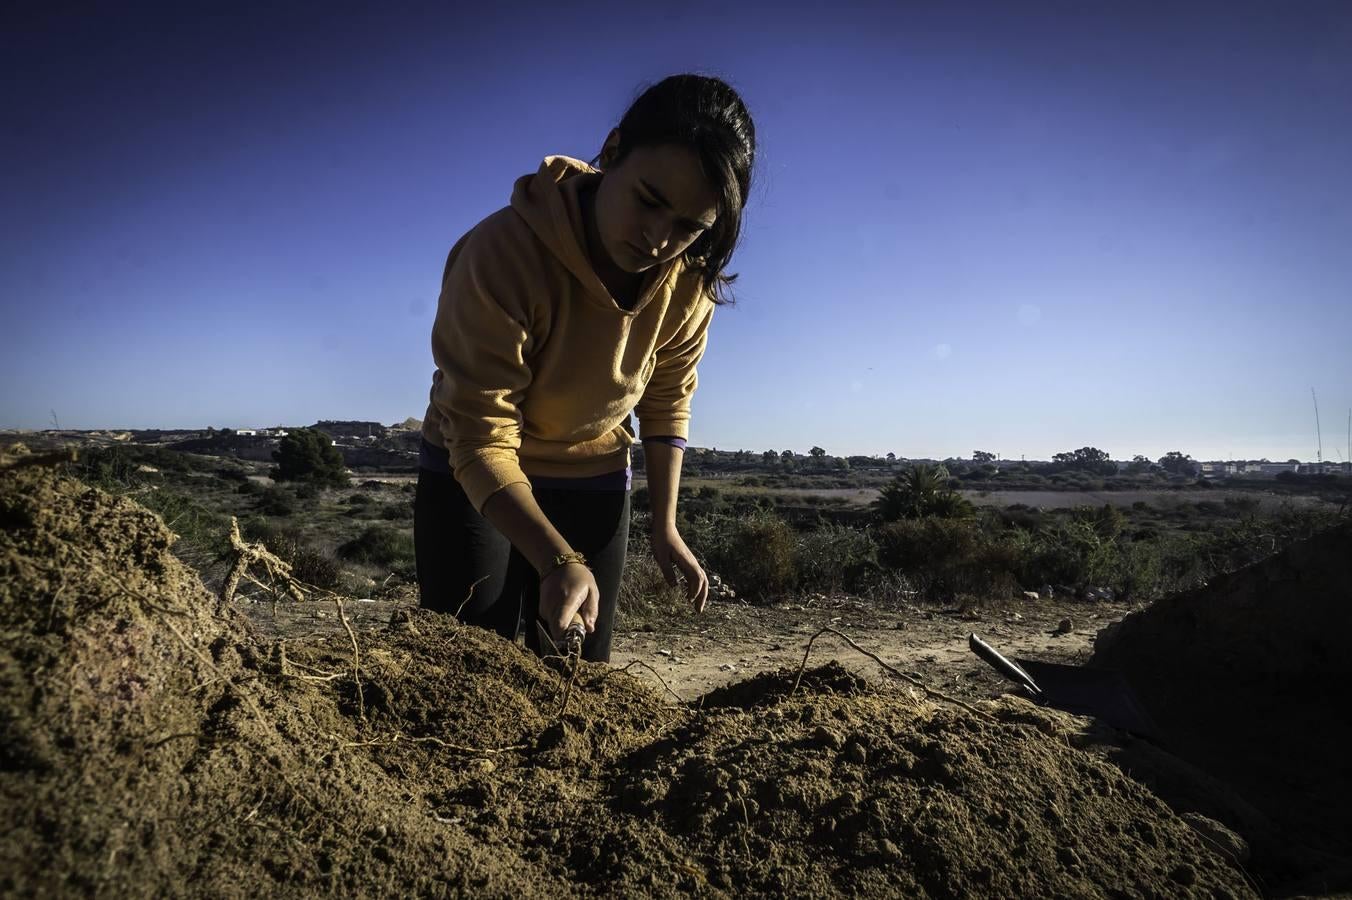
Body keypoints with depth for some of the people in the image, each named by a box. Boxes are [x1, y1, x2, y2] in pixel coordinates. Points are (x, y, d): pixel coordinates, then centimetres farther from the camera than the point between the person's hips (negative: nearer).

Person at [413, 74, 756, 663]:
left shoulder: (689, 281, -16)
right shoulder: (503, 251, -31)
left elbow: (667, 402, -1)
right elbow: (480, 439, -32)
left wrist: (664, 525, -7)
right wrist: (559, 562, -43)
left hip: (593, 480, 4)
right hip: (474, 475, -3)